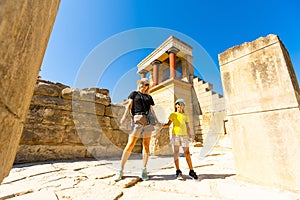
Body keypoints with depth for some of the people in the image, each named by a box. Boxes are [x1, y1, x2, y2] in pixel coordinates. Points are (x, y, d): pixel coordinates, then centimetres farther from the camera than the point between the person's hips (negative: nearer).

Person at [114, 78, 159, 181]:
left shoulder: (149, 97, 23)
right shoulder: (134, 93, 16)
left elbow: (152, 110, 17)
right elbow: (129, 105, 3)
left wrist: (157, 121, 6)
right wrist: (124, 116, -13)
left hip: (148, 121, 4)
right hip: (137, 119, -3)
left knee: (146, 145, 2)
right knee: (130, 145, -8)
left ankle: (144, 170, 13)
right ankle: (121, 170, 3)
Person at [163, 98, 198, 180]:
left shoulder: (185, 116, 16)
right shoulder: (173, 114, 10)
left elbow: (187, 127, 14)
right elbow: (168, 124, 5)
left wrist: (190, 137, 7)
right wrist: (161, 125, -13)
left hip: (184, 135, 2)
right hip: (175, 134, -1)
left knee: (187, 153, 3)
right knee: (176, 152, 0)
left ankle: (191, 171, 17)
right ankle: (178, 172, 10)